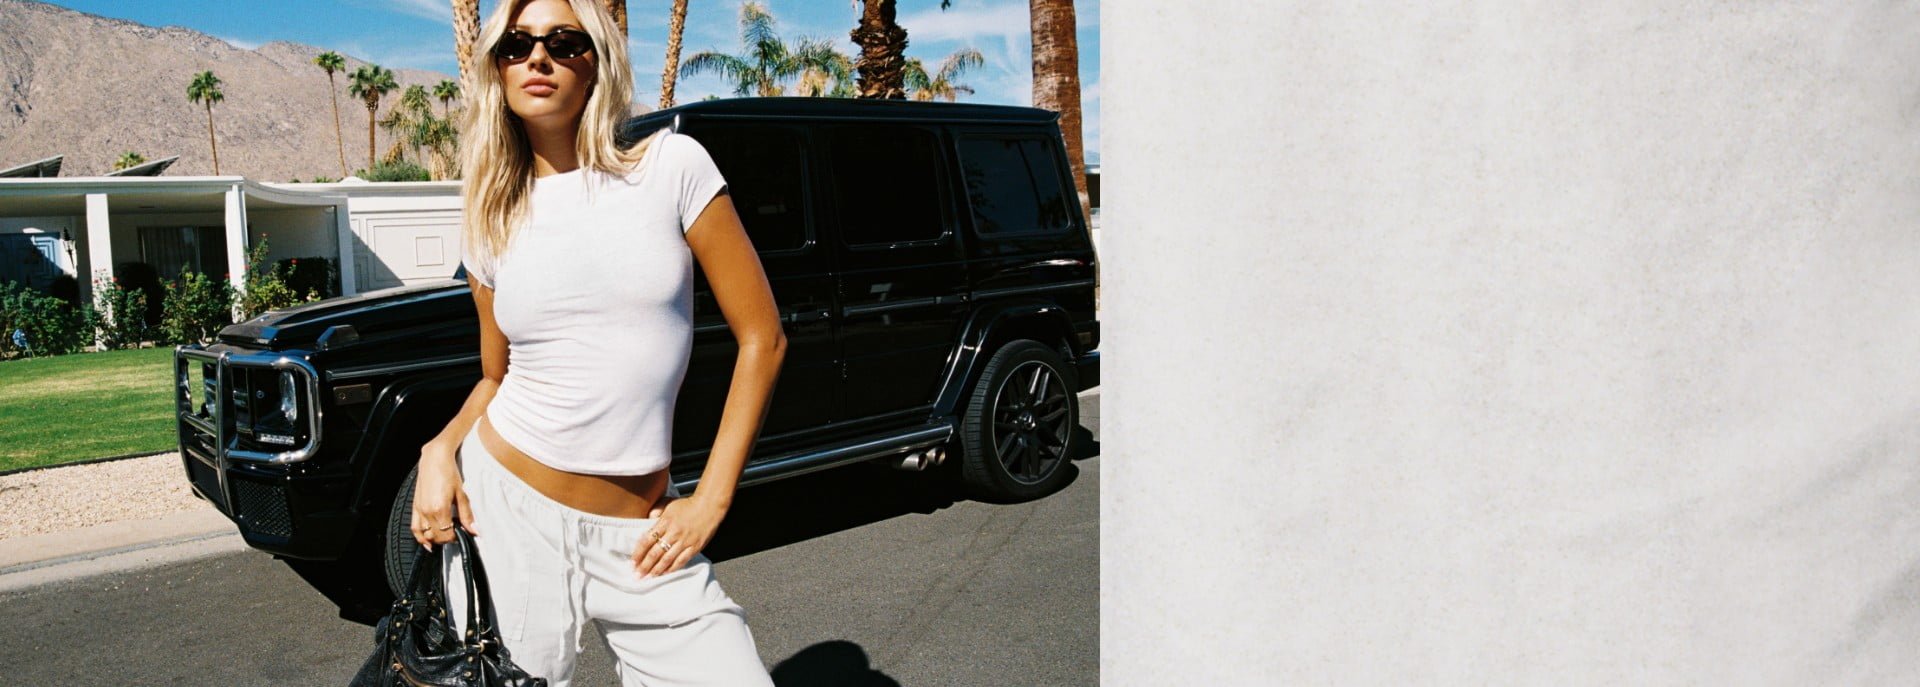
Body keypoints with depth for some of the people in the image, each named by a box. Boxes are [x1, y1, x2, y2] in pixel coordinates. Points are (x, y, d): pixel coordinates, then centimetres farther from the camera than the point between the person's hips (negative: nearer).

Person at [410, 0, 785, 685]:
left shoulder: (671, 165, -5)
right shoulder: (492, 222, 5)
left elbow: (762, 338, -5)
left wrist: (709, 501, -7)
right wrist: (441, 448, -6)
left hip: (635, 535, -2)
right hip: (500, 504, 2)